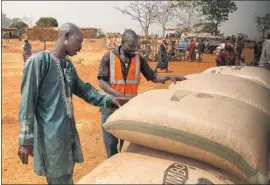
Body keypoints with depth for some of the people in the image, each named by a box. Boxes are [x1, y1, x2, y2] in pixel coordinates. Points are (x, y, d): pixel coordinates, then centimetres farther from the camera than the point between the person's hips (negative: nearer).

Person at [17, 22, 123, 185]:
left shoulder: (69, 66, 11)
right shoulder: (39, 61, -13)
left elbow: (84, 90, 16)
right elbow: (27, 102, -14)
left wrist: (107, 99, 1)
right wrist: (26, 140, -14)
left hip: (69, 131, 8)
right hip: (51, 135, -8)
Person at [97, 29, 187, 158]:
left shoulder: (139, 59, 2)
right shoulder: (109, 57, -7)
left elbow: (153, 77, 7)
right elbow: (102, 82, -10)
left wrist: (169, 77, -10)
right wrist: (120, 95, -21)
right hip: (110, 107, -2)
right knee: (110, 144, 12)